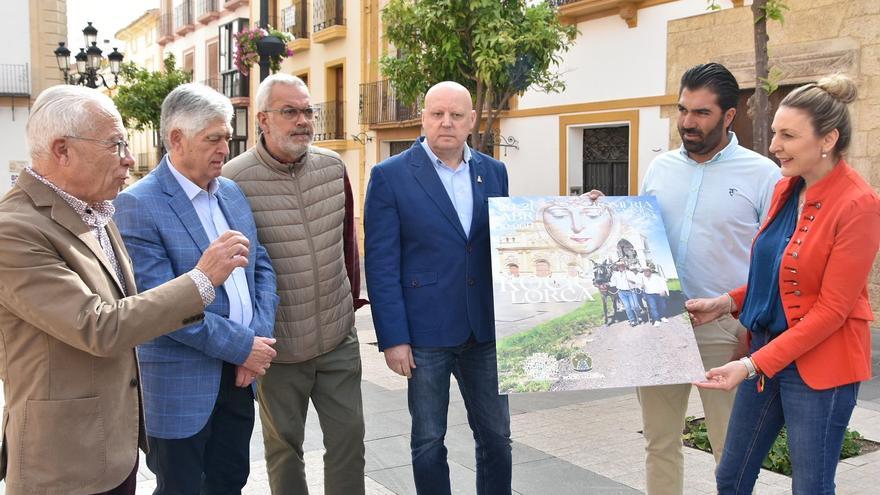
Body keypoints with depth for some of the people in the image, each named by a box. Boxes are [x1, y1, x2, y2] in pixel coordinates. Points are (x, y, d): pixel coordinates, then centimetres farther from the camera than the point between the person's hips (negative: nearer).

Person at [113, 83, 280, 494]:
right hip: (181, 384, -6)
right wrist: (242, 346, -16)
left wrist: (260, 337, -6)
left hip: (237, 375, 7)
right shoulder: (138, 205, -15)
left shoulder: (232, 192, 8)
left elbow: (261, 267, 10)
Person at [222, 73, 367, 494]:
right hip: (278, 345, -4)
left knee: (349, 437, 11)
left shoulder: (333, 167, 1)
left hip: (340, 338, 4)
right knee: (284, 445, 14)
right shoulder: (234, 179, -14)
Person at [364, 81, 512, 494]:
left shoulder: (494, 172, 7)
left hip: (486, 329, 4)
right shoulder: (390, 176, -6)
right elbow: (381, 265, -8)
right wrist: (393, 338, -11)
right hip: (426, 332, -3)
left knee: (496, 435, 12)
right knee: (428, 440, 10)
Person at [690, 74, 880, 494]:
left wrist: (754, 365, -20)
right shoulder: (785, 189, 5)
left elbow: (832, 308, -18)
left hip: (819, 363, -7)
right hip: (765, 350, 7)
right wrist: (728, 302, 1)